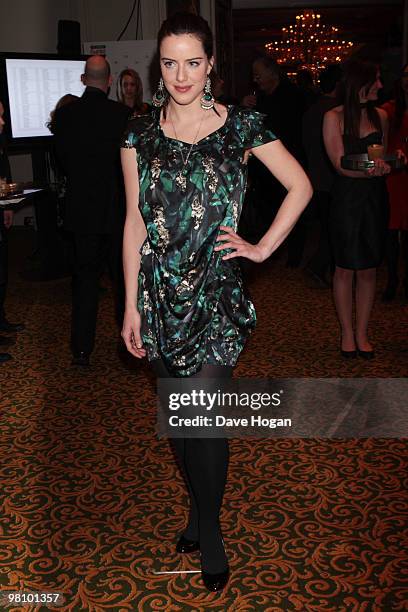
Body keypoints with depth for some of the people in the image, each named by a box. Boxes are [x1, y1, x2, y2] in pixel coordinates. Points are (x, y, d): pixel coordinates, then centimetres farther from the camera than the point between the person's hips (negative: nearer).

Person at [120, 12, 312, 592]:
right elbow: (135, 224, 3)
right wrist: (132, 306, 1)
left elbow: (300, 186, 6)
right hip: (161, 292, 3)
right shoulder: (140, 134, 3)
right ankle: (199, 508, 37)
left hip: (217, 291, -3)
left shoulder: (241, 125, -3)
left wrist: (264, 246, -2)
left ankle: (210, 531, 21)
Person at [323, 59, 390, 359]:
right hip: (346, 199, -4)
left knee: (369, 269, 7)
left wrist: (386, 163, -7)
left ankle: (362, 333, 19)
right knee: (345, 268, 4)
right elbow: (341, 165, -11)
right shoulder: (334, 117, -5)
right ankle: (347, 333, 18)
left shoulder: (381, 116, 8)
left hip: (375, 198, 4)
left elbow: (383, 158, 16)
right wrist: (372, 170, -26)